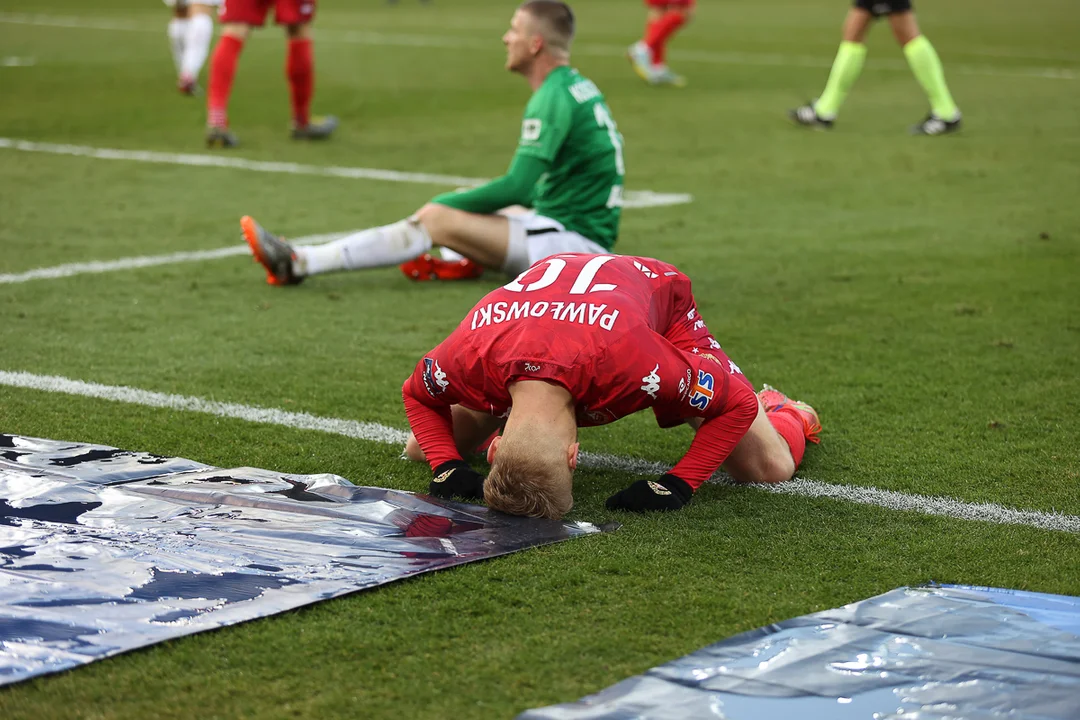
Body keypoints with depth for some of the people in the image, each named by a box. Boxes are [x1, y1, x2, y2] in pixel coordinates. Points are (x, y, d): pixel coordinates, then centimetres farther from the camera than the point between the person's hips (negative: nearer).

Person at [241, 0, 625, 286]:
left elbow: (517, 187, -21)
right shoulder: (578, 86, 16)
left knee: (436, 219, -17)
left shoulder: (555, 97, -16)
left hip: (576, 240, -10)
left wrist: (446, 203, -10)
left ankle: (298, 263, -17)